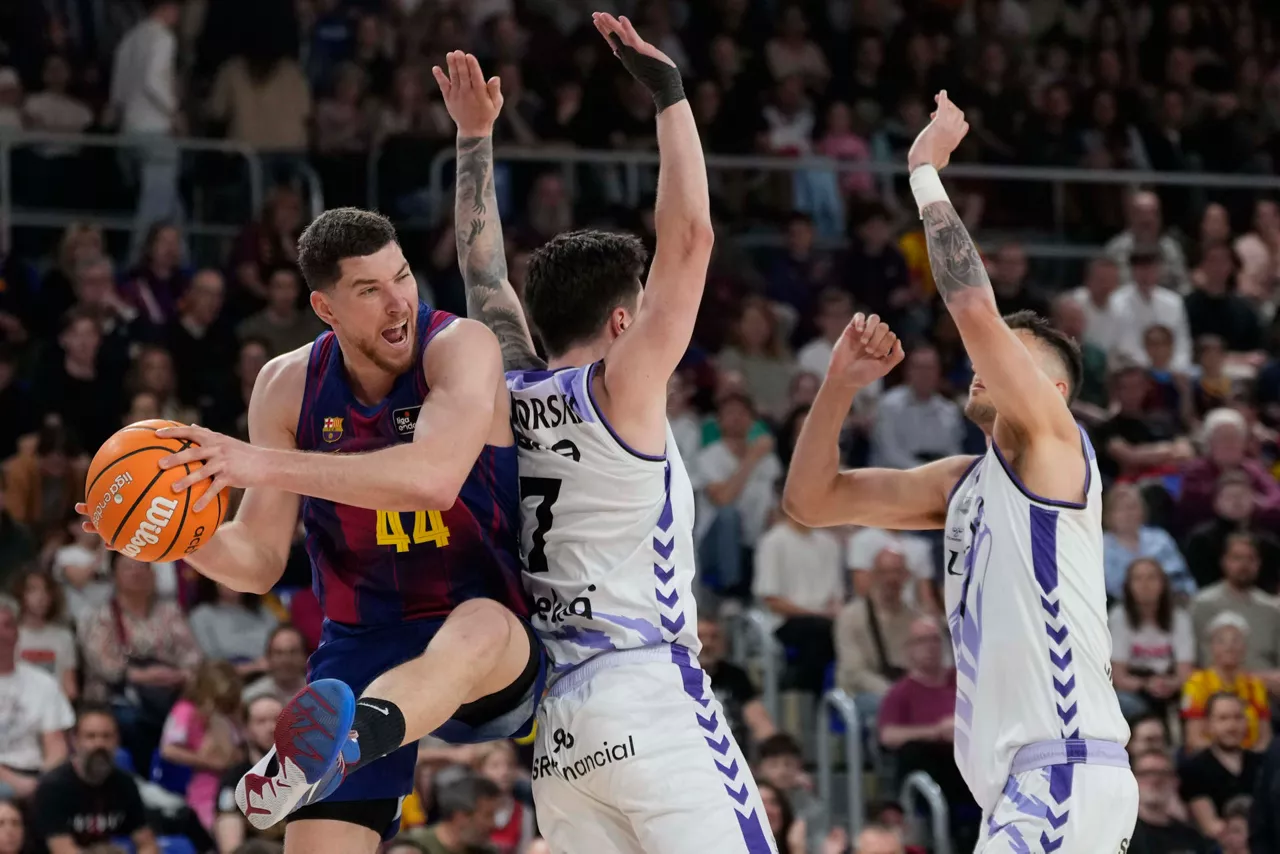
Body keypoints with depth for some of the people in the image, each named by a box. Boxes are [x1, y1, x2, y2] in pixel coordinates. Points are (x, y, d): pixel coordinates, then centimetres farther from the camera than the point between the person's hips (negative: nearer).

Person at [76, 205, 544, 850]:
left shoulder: (460, 348, -12)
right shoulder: (288, 386, 3)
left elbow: (434, 477, -32)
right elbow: (260, 562, 7)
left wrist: (264, 464, -35)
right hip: (362, 645, 5)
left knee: (479, 631, -41)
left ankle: (336, 747, -71)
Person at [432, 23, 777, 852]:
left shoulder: (508, 396, 11)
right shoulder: (620, 390, -6)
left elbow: (484, 271, 25)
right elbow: (689, 236, -11)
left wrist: (476, 137, 28)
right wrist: (669, 94, -6)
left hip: (552, 718, 7)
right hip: (647, 691, -7)